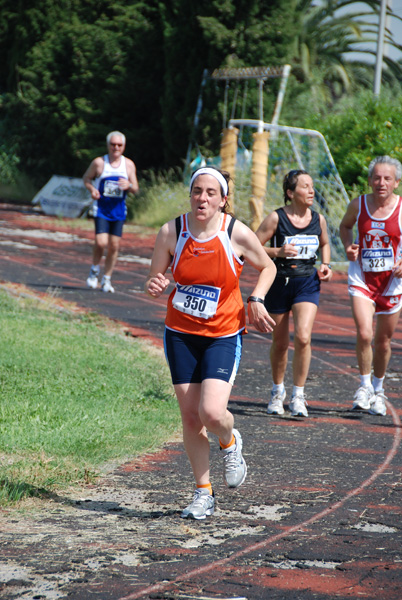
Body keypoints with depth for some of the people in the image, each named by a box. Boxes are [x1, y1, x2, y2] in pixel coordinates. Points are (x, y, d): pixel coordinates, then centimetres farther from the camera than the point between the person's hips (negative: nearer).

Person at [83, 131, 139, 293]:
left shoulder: (129, 164, 4)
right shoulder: (99, 162, -4)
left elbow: (136, 189, 7)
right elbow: (86, 177, 10)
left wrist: (129, 185, -16)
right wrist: (92, 189, -11)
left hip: (118, 211, 3)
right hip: (101, 208, -3)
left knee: (114, 246, 2)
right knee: (101, 243, -16)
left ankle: (107, 279, 16)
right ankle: (94, 270, 12)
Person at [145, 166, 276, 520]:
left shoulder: (238, 234, -12)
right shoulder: (171, 232, -7)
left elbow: (267, 268, 6)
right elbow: (155, 277, 2)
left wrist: (256, 299, -9)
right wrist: (154, 286, -20)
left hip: (223, 335, -2)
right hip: (180, 333, 2)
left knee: (212, 413, -18)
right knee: (190, 416, 4)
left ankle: (230, 442, 19)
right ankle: (204, 493, 19)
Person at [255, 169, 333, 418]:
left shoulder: (318, 219, 3)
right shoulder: (276, 218, -9)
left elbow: (325, 244, 22)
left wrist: (326, 265, 5)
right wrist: (278, 252, -22)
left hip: (308, 283, 1)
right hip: (280, 283, -1)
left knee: (303, 337, -17)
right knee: (280, 343, 9)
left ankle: (298, 396, -6)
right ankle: (278, 391, 33)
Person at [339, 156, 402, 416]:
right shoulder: (358, 205, -4)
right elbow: (345, 226, 17)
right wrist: (349, 246, -2)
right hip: (362, 278, 0)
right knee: (364, 334, -18)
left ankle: (378, 389, 32)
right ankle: (365, 385, 2)